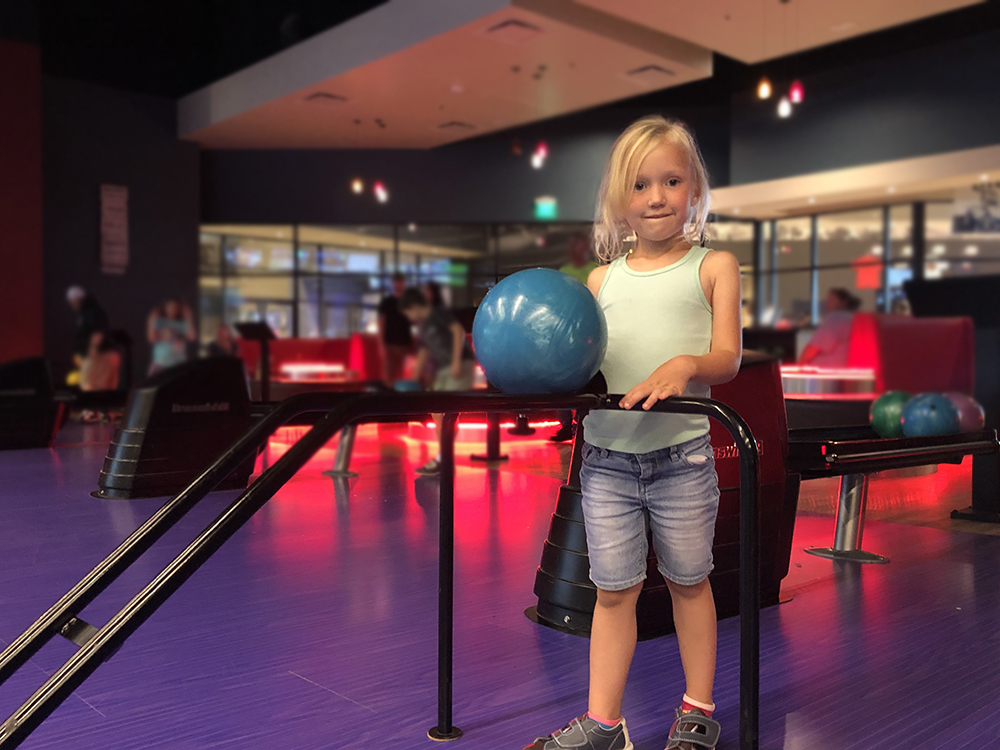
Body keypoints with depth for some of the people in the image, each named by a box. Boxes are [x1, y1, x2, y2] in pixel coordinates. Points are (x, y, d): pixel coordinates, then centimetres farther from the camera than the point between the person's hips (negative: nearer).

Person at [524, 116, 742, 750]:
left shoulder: (713, 266, 4)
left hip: (682, 454, -2)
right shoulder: (603, 278, 12)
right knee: (615, 589, 9)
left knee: (688, 580, 13)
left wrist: (686, 365, -25)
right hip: (606, 456, 2)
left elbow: (729, 357, -6)